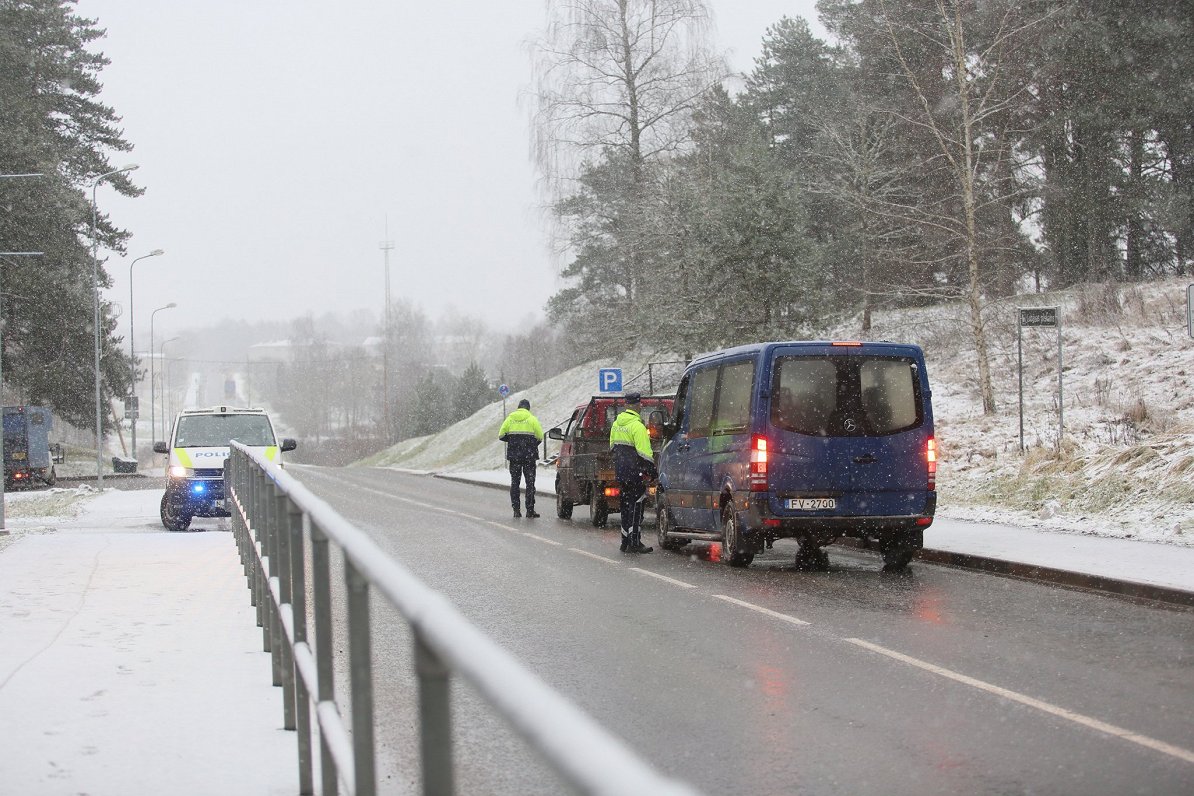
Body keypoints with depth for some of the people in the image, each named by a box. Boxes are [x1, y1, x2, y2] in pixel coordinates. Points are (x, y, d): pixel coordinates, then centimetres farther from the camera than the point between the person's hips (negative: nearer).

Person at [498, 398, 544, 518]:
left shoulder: (510, 418, 6)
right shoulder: (532, 419, -1)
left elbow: (501, 435, 2)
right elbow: (540, 437, -5)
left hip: (514, 454, 2)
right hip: (529, 456, -2)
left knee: (515, 481, 9)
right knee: (530, 482, 3)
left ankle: (516, 509, 4)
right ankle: (530, 510, -2)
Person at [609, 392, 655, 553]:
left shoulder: (616, 424, 11)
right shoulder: (637, 425, -17)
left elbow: (612, 446, 21)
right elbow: (644, 452, -20)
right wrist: (651, 469, -13)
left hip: (620, 472, 8)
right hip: (635, 472, -8)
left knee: (626, 506, 15)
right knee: (636, 506, -4)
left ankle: (626, 542, 18)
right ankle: (634, 543, -6)